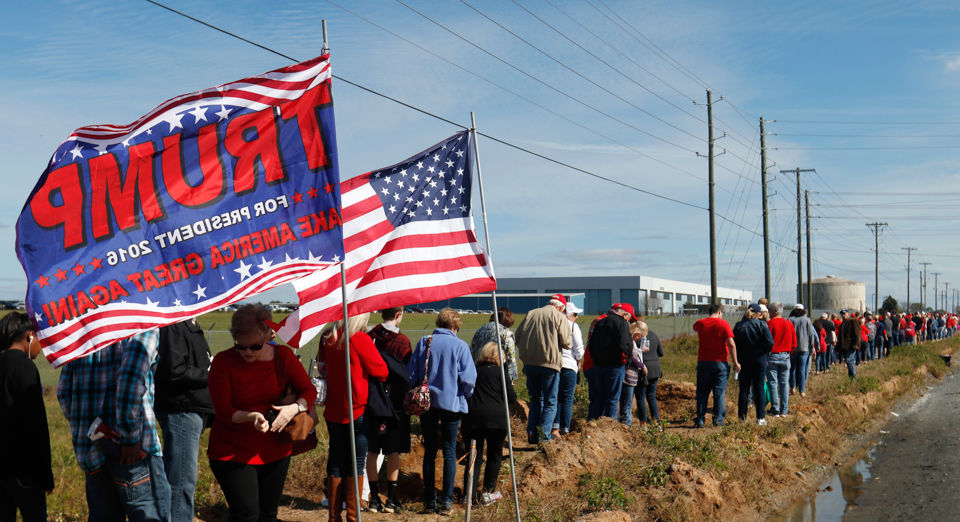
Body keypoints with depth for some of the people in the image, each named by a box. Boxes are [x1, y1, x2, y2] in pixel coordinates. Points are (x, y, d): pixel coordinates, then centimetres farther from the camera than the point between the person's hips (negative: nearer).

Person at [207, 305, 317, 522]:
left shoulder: (283, 356, -2)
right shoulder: (223, 362, -10)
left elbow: (309, 390, 2)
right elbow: (223, 411, -12)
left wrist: (294, 408, -21)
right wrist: (251, 417, -31)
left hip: (275, 451, 4)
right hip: (232, 452, -3)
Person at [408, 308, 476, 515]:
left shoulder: (424, 343, 3)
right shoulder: (460, 346, -5)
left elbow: (411, 374, 4)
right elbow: (468, 379, -8)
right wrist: (464, 396, 11)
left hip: (426, 403, 2)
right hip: (451, 403, -2)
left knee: (429, 452, 10)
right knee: (449, 452, 5)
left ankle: (429, 500, 11)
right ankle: (446, 501, 2)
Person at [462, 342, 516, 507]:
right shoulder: (498, 372, 0)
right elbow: (512, 397, 1)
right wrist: (510, 387, 20)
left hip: (472, 417, 3)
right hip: (495, 418, -3)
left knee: (475, 456, 10)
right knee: (494, 455, 12)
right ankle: (488, 492, 12)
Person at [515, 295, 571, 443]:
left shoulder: (530, 314, 11)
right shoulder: (559, 317, -2)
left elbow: (518, 337, 10)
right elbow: (566, 342, -6)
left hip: (529, 363, 5)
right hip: (550, 363, -5)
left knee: (536, 398, 18)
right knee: (550, 402, 2)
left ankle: (532, 433, 12)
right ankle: (544, 434, -9)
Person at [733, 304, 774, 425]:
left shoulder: (738, 326, 2)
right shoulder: (762, 324, -6)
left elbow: (734, 344, 0)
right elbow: (770, 343, -13)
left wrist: (740, 356, 10)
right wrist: (763, 352, 4)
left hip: (744, 361, 2)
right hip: (759, 360, -2)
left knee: (744, 388, 7)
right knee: (759, 388, 3)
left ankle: (742, 417, 7)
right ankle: (760, 418, 3)